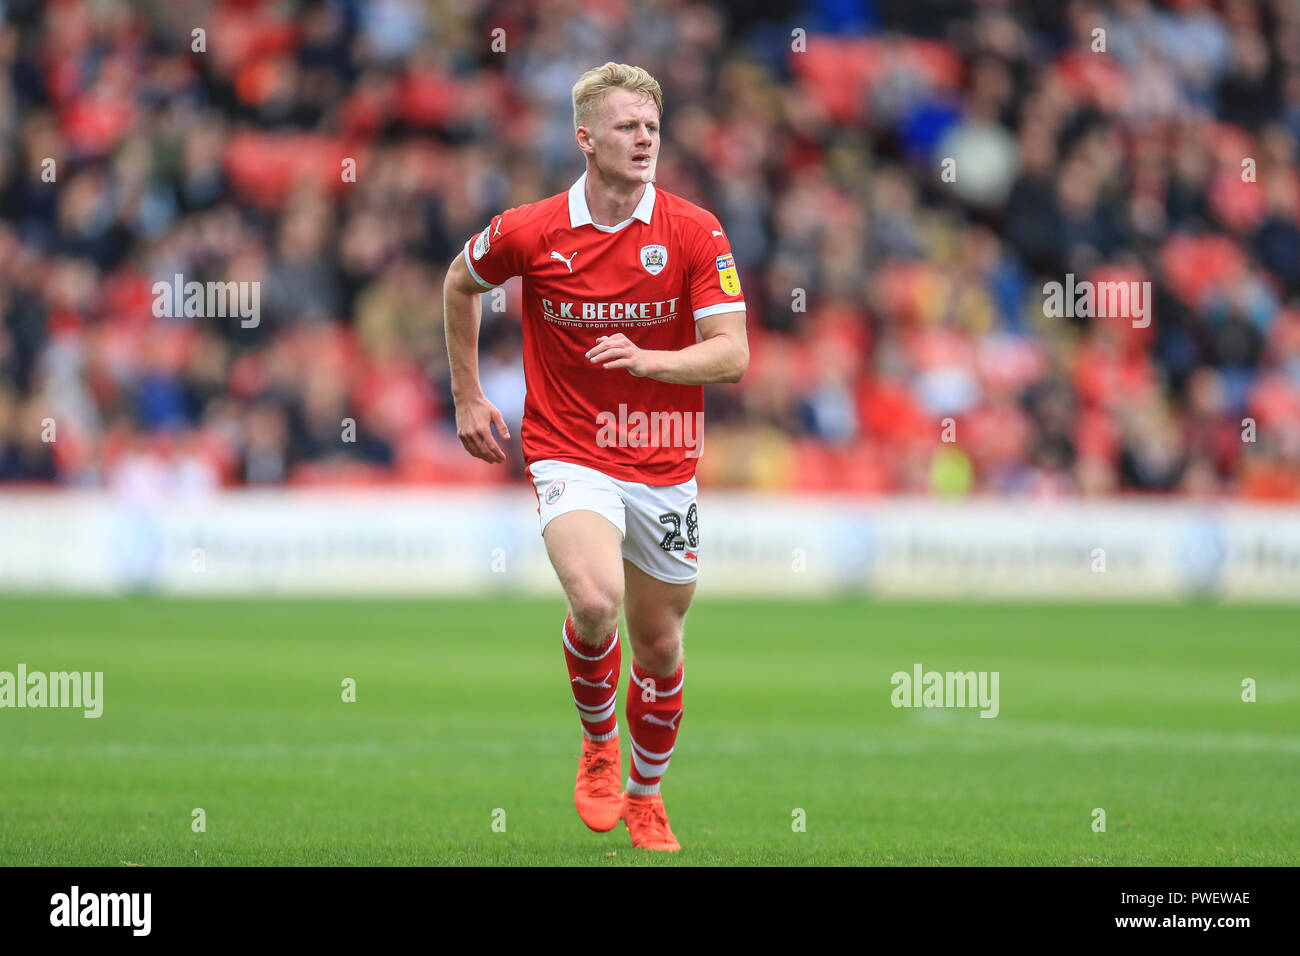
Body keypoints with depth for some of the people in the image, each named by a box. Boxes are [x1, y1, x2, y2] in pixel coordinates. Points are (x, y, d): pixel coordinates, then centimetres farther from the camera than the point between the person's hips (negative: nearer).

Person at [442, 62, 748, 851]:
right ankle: (598, 741, 0)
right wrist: (467, 396, 15)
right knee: (596, 599, -28)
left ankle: (645, 794, 36)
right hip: (570, 454, -2)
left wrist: (646, 360, -27)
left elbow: (732, 353, -11)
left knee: (660, 644, 11)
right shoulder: (529, 233, -7)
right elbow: (461, 284, 14)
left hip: (665, 464, 2)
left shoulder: (695, 232, -7)